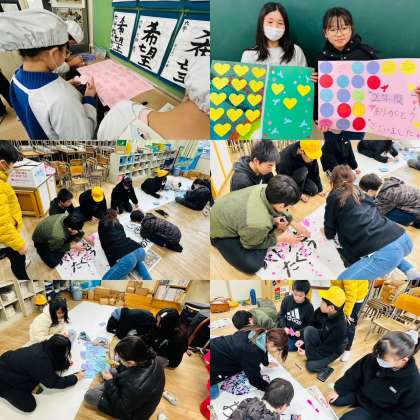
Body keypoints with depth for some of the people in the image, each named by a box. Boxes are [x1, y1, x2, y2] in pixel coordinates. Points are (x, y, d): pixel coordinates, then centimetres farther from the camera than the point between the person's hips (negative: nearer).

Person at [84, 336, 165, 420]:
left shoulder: (136, 387, -46)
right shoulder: (150, 359, -23)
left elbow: (121, 407, -24)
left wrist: (109, 381, -18)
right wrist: (121, 366, -12)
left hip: (132, 411, -7)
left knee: (89, 395, -4)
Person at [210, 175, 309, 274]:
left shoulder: (265, 188, -22)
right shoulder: (260, 223, -41)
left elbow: (275, 208, 4)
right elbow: (250, 244, -16)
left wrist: (295, 224, 7)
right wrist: (281, 239, -10)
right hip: (220, 231, -6)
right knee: (252, 265, -18)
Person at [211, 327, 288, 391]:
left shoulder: (263, 335, -7)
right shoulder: (252, 351, -32)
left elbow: (263, 350, 18)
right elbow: (255, 379, -20)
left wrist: (267, 363, 33)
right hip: (213, 359, -9)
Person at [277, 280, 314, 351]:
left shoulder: (308, 307, -15)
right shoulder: (286, 299, -11)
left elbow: (309, 324, -6)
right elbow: (281, 315, -2)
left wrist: (301, 332, -21)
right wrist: (284, 327, -16)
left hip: (298, 336, -2)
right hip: (284, 333, 2)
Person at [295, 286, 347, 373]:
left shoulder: (339, 326, -34)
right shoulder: (321, 311, -17)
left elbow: (328, 349, -26)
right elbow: (313, 326, 0)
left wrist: (307, 353, -21)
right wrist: (303, 339, -12)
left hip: (332, 350, -6)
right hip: (322, 338, 6)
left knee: (311, 366, -23)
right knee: (309, 329, -24)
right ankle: (311, 354, -7)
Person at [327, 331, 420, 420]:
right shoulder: (373, 358, -22)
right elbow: (354, 374, -5)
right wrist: (338, 390, -2)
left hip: (378, 410, -4)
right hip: (360, 392, 4)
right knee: (334, 399, 0)